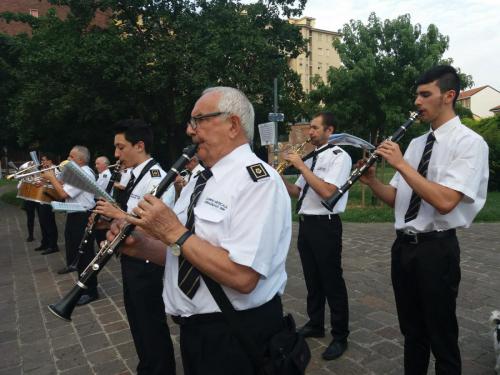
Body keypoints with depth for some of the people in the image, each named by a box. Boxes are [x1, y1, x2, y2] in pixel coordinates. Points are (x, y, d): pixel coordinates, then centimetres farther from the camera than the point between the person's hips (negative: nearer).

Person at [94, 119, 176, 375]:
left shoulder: (156, 177, -21)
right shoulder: (136, 176, 8)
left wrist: (117, 214, -22)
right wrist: (112, 215, 1)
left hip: (147, 261, -10)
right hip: (132, 257, 10)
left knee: (151, 323, 7)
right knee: (137, 318, 24)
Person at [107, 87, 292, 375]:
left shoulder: (258, 181, -20)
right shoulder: (198, 180, 8)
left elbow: (242, 277, -29)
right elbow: (182, 253, 12)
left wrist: (175, 233, -23)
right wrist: (140, 246, -6)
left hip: (237, 335, -8)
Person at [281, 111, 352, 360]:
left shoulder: (339, 156, -10)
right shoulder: (311, 159, 14)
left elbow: (327, 192, -24)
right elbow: (298, 192, 16)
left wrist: (301, 166, -19)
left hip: (325, 226, -8)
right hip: (305, 224, 8)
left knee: (332, 282, 3)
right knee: (312, 279, 19)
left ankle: (340, 337, 20)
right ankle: (315, 325, 36)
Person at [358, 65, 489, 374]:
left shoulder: (470, 142, -10)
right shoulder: (416, 143, 12)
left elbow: (445, 202, -25)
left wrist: (401, 164, -21)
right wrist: (372, 181, -7)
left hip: (436, 248, -6)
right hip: (404, 245, 7)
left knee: (442, 337, 10)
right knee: (412, 331, 21)